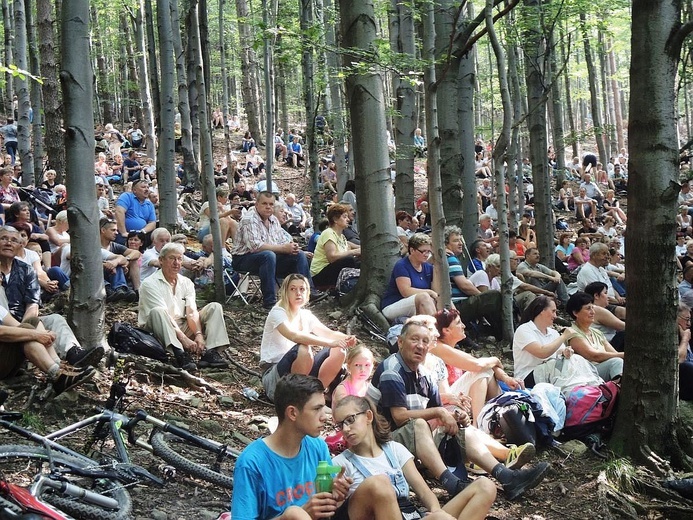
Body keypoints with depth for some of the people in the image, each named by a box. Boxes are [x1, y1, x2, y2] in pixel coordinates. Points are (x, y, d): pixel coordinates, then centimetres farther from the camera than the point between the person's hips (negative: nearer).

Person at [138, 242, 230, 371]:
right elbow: (163, 315, -21)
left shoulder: (186, 283, 9)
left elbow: (192, 312, -4)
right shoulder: (150, 284, -10)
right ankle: (180, 355, -49)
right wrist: (184, 339, -30)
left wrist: (199, 334, -24)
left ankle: (210, 353, -26)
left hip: (182, 328, 6)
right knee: (157, 312, -36)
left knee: (214, 307, -5)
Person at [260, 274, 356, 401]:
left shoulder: (306, 315, 10)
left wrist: (346, 338, -25)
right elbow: (295, 336, -32)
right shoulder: (278, 313, -13)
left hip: (303, 373, 7)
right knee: (303, 349, -36)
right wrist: (330, 343, -40)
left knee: (338, 350, -10)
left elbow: (329, 333, -1)